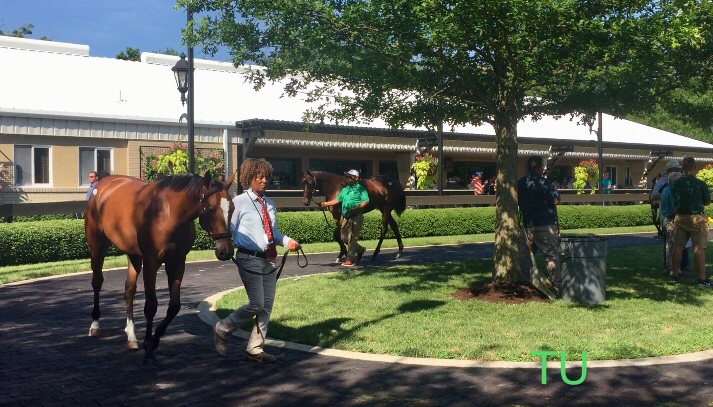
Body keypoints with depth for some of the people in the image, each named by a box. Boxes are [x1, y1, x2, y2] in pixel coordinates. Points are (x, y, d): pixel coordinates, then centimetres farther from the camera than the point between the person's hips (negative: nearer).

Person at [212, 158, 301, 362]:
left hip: (269, 260, 7)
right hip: (250, 259, -7)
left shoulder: (270, 204, 11)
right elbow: (229, 230, -9)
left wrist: (288, 241, 3)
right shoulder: (239, 202, -8)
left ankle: (255, 348, 22)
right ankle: (222, 329, 16)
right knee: (256, 304, -9)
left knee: (267, 306, 9)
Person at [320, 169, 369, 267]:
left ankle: (351, 259, 0)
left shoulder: (360, 189, -5)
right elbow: (337, 200, 21)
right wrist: (326, 204, 13)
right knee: (344, 238, 12)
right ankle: (360, 249, 31)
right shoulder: (345, 189, 17)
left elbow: (366, 201, -14)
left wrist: (356, 208, -27)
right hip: (345, 216, 8)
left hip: (356, 216, -8)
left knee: (352, 237, -7)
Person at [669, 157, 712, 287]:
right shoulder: (700, 184, -11)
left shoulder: (675, 184, -1)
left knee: (677, 247, 10)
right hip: (696, 218, -4)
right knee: (699, 248, -1)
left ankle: (674, 275, 17)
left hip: (680, 218, 4)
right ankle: (702, 278, -1)